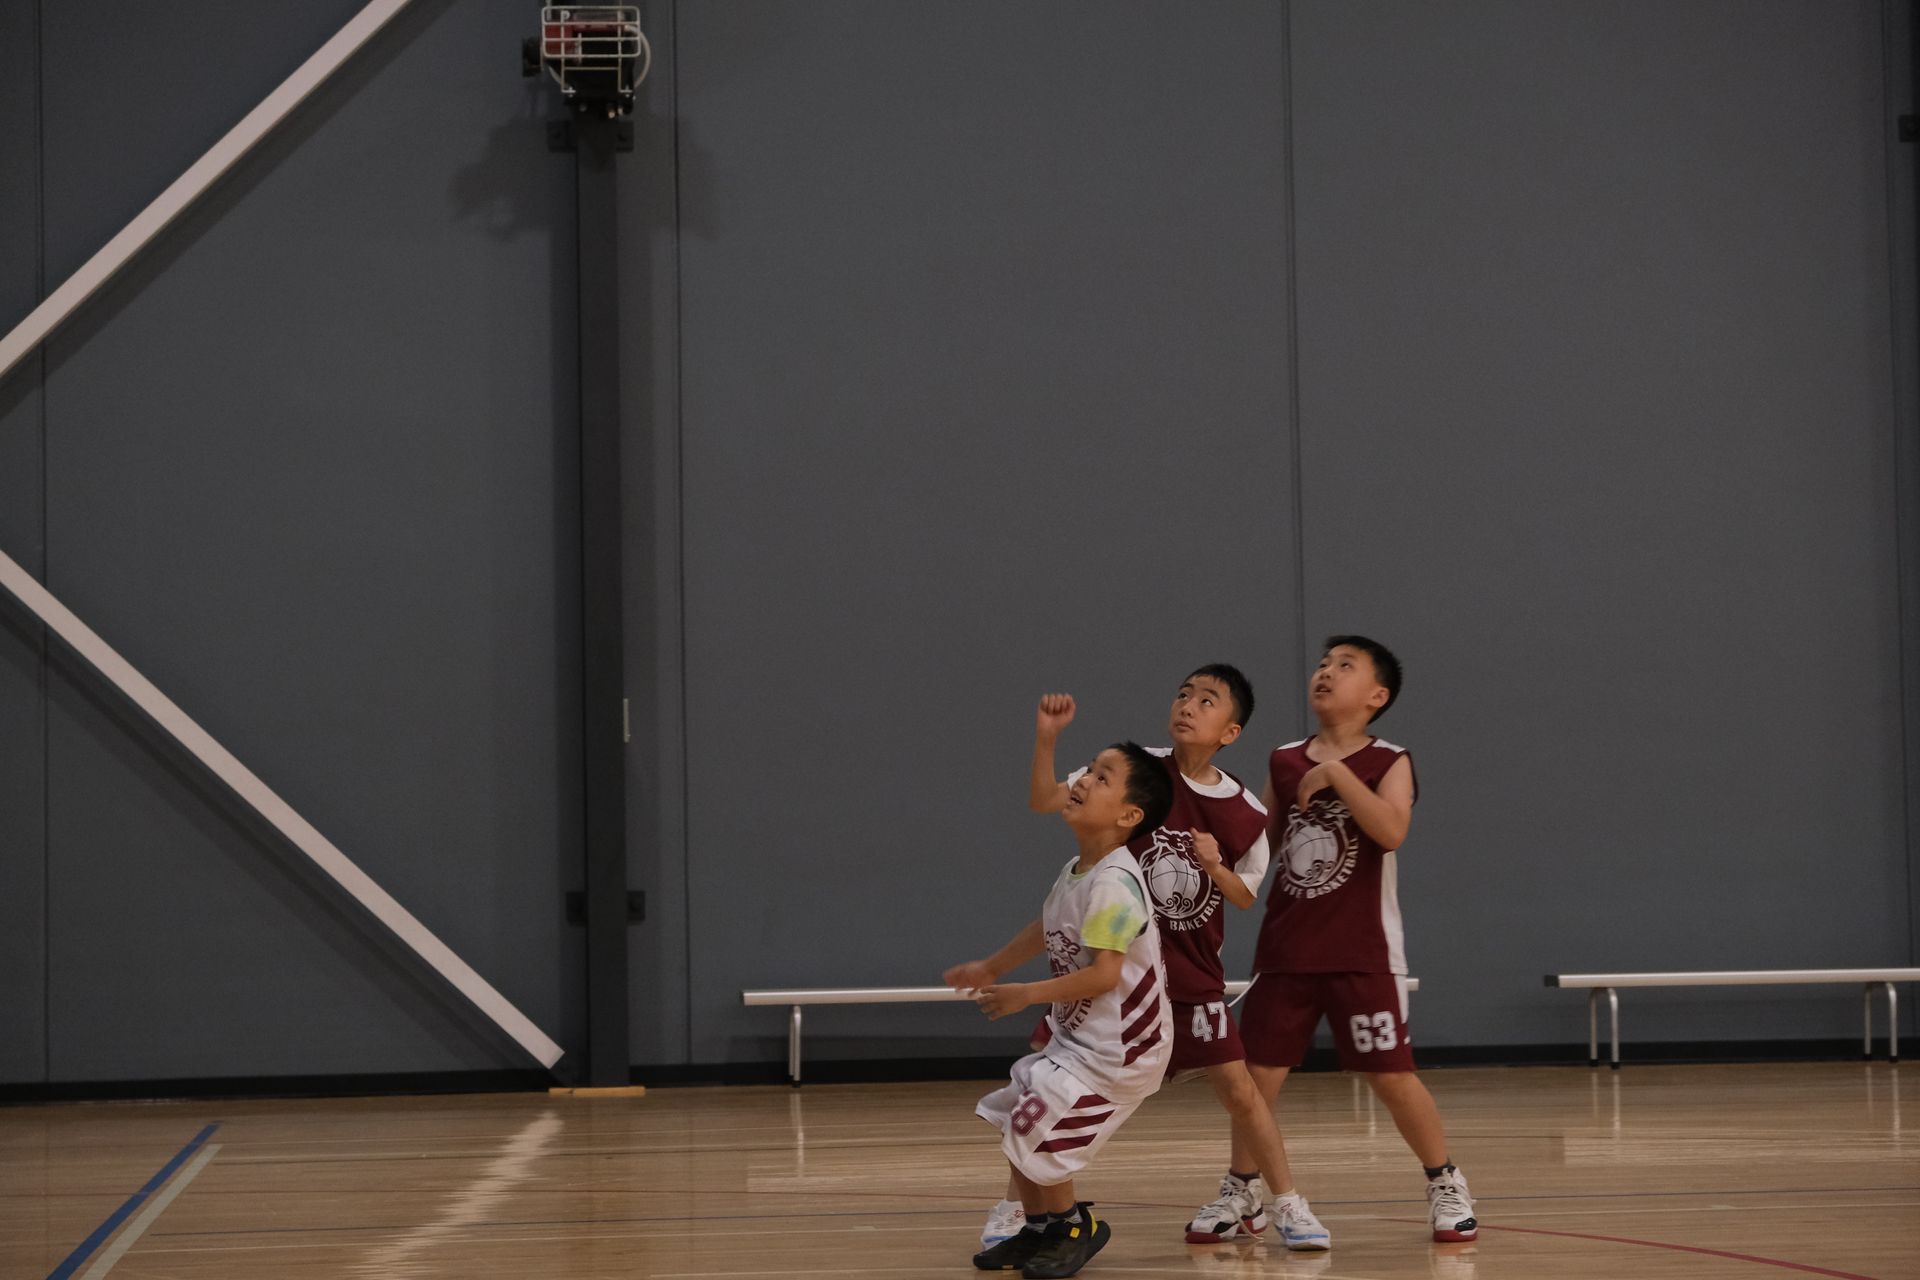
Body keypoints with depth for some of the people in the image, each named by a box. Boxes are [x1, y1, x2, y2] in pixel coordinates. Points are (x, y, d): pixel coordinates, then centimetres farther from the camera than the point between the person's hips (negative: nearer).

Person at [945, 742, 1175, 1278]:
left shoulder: (1113, 884, -25)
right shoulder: (1074, 872, 5)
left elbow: (1104, 974, -29)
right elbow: (1046, 930, 25)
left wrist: (1026, 994, -21)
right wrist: (990, 968, 32)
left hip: (1117, 1048, -9)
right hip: (1078, 1037, 9)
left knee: (1033, 1136, -8)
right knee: (1010, 1119, 15)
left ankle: (1076, 1227, 16)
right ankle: (1039, 1229, 30)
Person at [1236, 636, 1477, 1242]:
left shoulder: (1388, 762, -5)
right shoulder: (1284, 762, 9)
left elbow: (1392, 831, -25)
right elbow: (1260, 846, 18)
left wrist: (1337, 774, -26)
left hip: (1363, 954, -4)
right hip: (1285, 950, 4)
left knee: (1392, 1076, -3)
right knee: (1256, 1075, 4)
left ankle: (1446, 1187, 15)